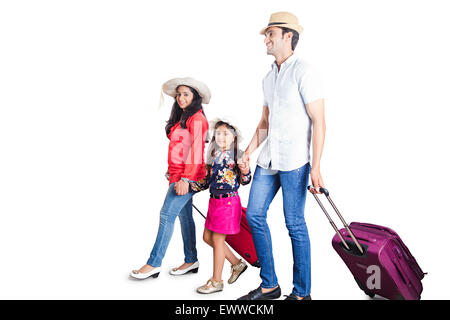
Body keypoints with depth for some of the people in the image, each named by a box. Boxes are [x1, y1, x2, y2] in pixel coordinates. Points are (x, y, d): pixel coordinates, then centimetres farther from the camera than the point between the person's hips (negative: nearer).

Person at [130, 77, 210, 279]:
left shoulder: (197, 119, -9)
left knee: (167, 215, -11)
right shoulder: (181, 118, 19)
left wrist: (185, 178, -21)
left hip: (188, 175, -9)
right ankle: (191, 261, 19)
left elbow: (196, 150, -16)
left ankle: (154, 264, -6)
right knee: (184, 216, 11)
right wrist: (174, 175, 16)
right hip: (178, 175, 9)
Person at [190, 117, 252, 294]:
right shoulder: (213, 155, 9)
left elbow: (244, 181, -6)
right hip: (214, 200, 8)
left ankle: (216, 281, 14)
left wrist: (245, 172, -26)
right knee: (207, 237, 13)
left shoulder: (238, 155, -9)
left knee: (217, 239, -1)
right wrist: (190, 185, 6)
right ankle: (237, 263, 29)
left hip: (229, 201, -8)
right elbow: (207, 180, 15)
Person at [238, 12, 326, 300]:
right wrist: (249, 151, 11)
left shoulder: (303, 72, -7)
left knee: (295, 224, -2)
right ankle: (269, 285, 19)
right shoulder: (269, 78, 17)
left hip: (295, 161, -8)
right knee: (255, 215, 6)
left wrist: (316, 167, -17)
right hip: (269, 159, 8)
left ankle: (302, 293, 14)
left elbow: (319, 122, -11)